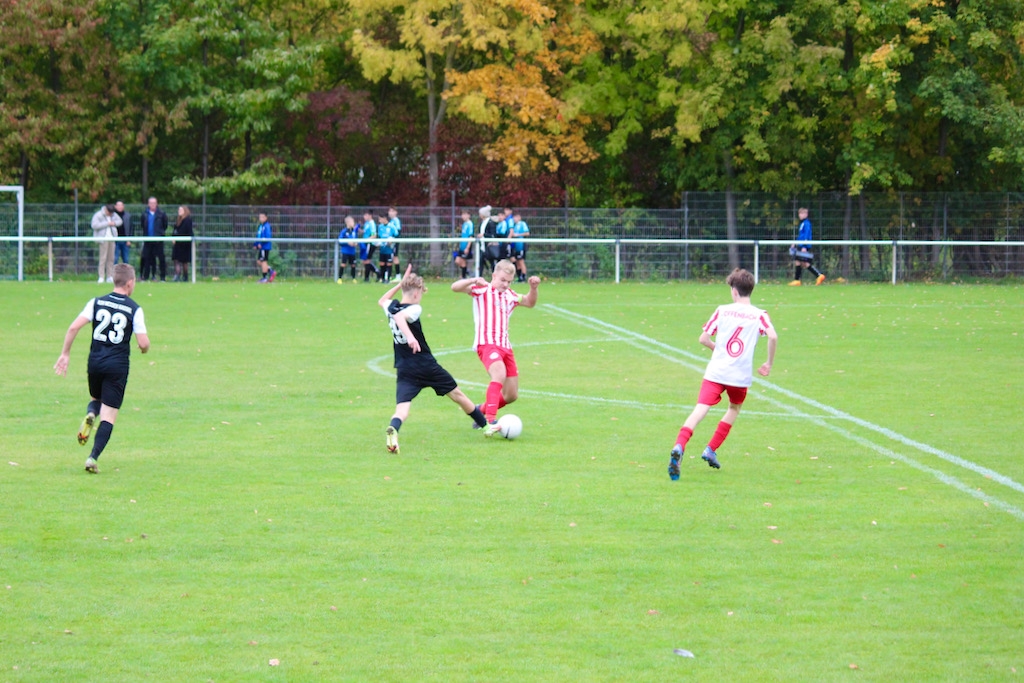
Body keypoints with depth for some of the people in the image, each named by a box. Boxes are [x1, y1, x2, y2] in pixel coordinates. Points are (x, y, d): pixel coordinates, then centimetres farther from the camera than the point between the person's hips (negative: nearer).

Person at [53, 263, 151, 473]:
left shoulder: (97, 302, 3)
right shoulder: (134, 309, -5)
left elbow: (74, 327, -6)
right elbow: (144, 343, -9)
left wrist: (65, 354, 2)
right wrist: (144, 349, 15)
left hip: (95, 361, 3)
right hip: (118, 365, -3)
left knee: (95, 399, 29)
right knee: (108, 415, 1)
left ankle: (89, 416, -6)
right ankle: (93, 458, -13)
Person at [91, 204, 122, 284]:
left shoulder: (114, 214, 12)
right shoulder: (98, 215, -8)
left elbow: (119, 221, 22)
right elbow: (95, 225, -20)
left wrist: (114, 223, -2)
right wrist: (107, 224, -17)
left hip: (111, 238, 6)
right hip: (103, 238, -6)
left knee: (111, 258, 6)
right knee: (103, 258, -11)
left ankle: (110, 277, 10)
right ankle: (101, 277, -10)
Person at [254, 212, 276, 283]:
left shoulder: (267, 226, -12)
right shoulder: (260, 226, 15)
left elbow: (267, 237, -19)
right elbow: (258, 236, 22)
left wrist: (261, 243, -25)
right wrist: (255, 244, 12)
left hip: (265, 247, -9)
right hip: (260, 247, 9)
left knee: (263, 261, -5)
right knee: (258, 262, 10)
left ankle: (264, 277, 2)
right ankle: (271, 271, 18)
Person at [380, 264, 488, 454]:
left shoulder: (390, 307, 7)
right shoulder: (414, 309, -12)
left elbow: (382, 301, 32)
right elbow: (400, 317, -34)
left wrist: (400, 284, 30)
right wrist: (410, 336, -47)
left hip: (405, 370, 4)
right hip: (427, 366, -4)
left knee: (402, 410, -13)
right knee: (457, 394, 19)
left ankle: (392, 429, -47)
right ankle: (485, 424, 37)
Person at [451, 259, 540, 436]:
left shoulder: (510, 296, 21)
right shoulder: (482, 290, 3)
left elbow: (530, 303, 35)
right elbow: (455, 287, -9)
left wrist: (533, 288, 15)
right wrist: (473, 281, -28)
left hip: (505, 346, 7)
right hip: (486, 343, -7)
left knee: (511, 395, 10)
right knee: (499, 373, -36)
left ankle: (481, 411, 36)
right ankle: (490, 422, -44)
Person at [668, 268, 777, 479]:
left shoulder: (722, 311, 6)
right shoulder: (759, 315, 3)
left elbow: (703, 338, 6)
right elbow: (773, 336, -14)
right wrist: (769, 363, -1)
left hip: (715, 372, -1)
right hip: (741, 375, 1)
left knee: (700, 410, -14)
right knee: (735, 408, 29)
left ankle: (679, 448, -37)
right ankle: (711, 450, 24)